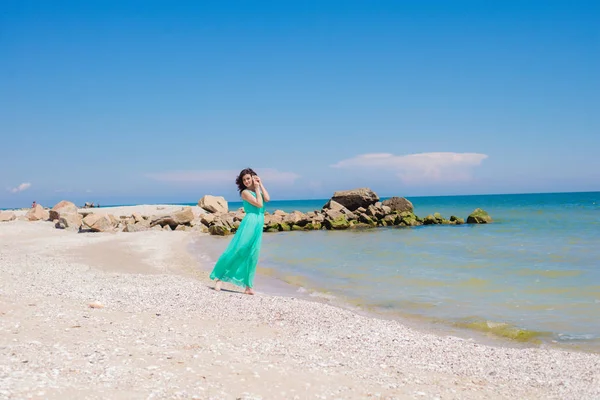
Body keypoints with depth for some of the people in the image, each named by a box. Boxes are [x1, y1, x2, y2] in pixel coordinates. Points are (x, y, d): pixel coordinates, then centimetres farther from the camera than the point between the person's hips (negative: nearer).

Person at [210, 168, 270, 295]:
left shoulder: (258, 190, 19)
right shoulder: (245, 192, -2)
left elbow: (267, 199, 0)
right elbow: (259, 204, -10)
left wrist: (260, 184, 3)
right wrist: (257, 188, -3)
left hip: (258, 227, 7)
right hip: (249, 222, -6)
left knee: (252, 256, 4)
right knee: (236, 251, -11)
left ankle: (248, 287, 4)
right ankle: (218, 277, -4)